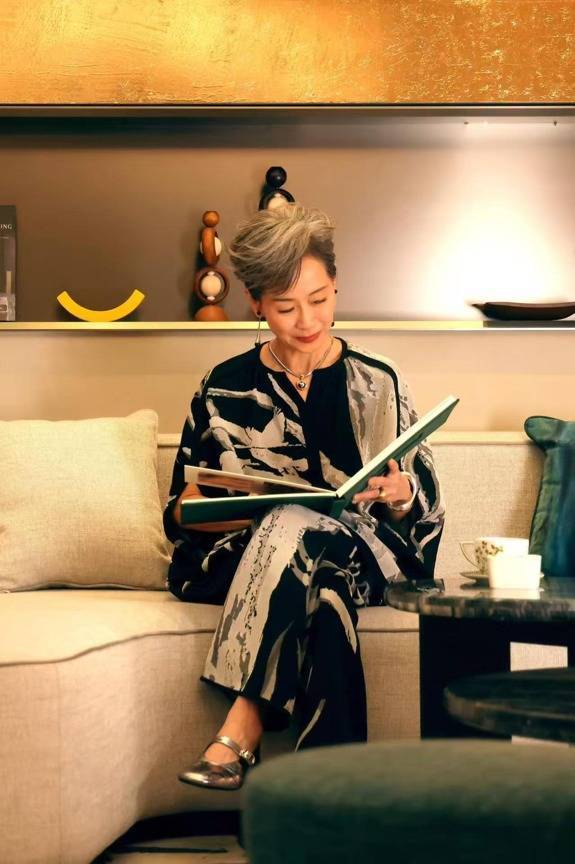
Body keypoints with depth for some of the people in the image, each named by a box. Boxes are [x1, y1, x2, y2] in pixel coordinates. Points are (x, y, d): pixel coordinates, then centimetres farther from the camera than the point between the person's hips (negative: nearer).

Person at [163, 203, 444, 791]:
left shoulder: (378, 383, 11)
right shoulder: (224, 390, 10)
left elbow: (423, 505, 10)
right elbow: (184, 511, 10)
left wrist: (399, 495, -15)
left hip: (362, 554, 0)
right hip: (237, 559, 0)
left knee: (296, 529, -37)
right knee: (321, 588, -37)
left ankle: (240, 733, -39)